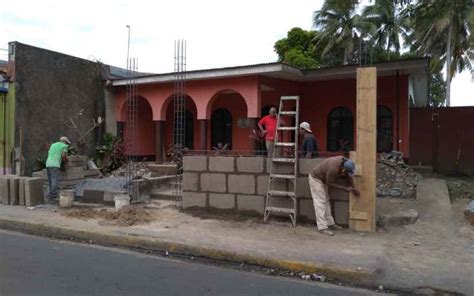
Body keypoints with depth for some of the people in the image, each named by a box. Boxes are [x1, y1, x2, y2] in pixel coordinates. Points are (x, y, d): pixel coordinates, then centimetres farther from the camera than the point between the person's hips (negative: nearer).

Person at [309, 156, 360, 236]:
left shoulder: (345, 162, -12)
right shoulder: (333, 168, -36)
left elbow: (348, 176, 4)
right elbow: (329, 183, -21)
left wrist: (353, 189, 11)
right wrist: (345, 188, -18)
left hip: (321, 178, 9)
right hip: (315, 178, -9)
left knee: (326, 201, 11)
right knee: (320, 202, -12)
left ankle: (330, 224, 18)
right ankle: (322, 227, -12)